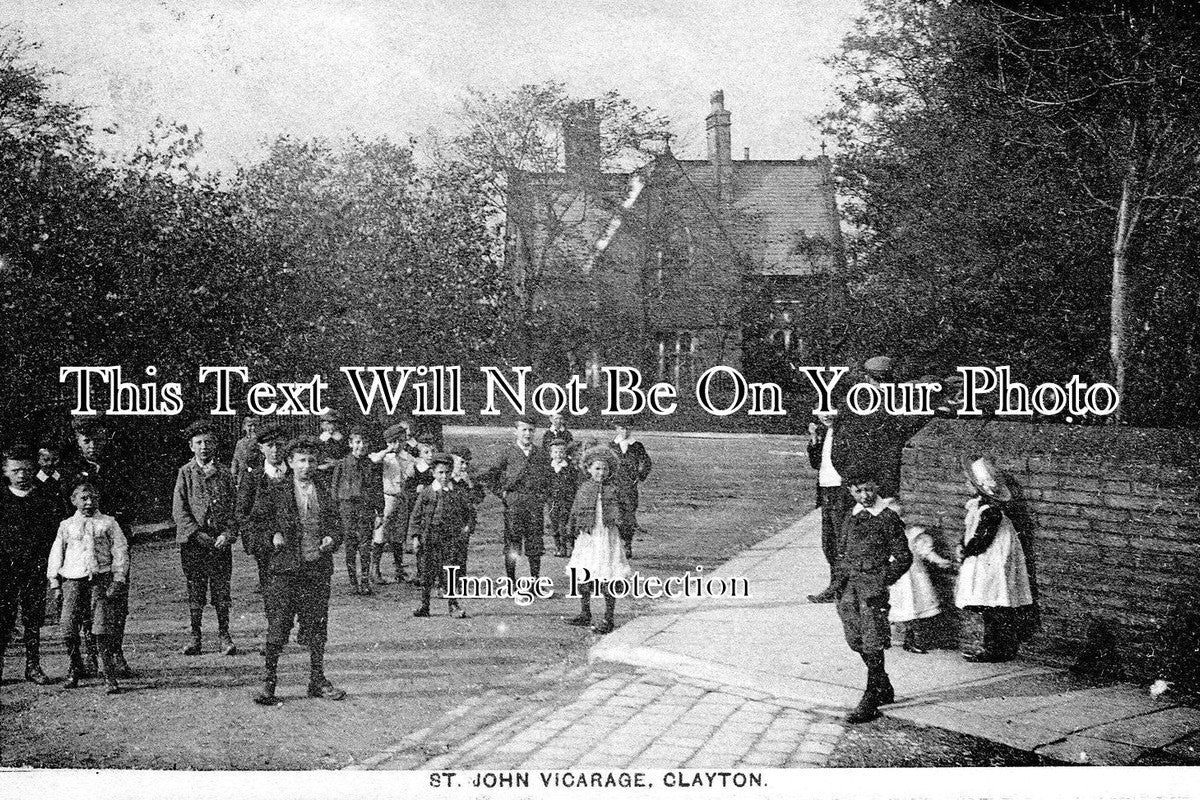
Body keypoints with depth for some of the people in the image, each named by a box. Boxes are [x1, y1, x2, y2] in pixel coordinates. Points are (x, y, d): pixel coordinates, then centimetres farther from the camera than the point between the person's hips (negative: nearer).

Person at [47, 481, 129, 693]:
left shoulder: (108, 523, 9)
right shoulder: (66, 525, 14)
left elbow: (120, 551, 5)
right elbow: (55, 555, 15)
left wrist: (118, 580, -4)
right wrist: (55, 584, 8)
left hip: (101, 578, -2)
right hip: (73, 580, 2)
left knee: (103, 629, -10)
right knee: (68, 628, -3)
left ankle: (110, 676, -6)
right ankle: (75, 668, 20)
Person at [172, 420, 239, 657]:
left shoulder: (224, 475, 10)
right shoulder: (185, 473, 5)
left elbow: (233, 509, 9)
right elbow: (178, 510, -1)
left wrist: (228, 534, -7)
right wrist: (197, 534, -11)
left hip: (220, 542, 1)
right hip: (192, 542, -1)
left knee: (221, 591, 0)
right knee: (194, 591, 3)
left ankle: (224, 636, 6)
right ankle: (195, 636, 11)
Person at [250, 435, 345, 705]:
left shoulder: (324, 493, 11)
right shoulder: (276, 492, 3)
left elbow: (335, 521, 14)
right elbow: (258, 518, 11)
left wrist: (332, 538, -5)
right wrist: (273, 534, -3)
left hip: (318, 568, 3)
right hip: (285, 568, -3)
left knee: (317, 627, 7)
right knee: (278, 627, -4)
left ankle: (317, 680, 17)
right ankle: (268, 681, 3)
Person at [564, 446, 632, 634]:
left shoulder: (613, 489, -1)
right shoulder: (584, 488, 5)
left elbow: (620, 516, 3)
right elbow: (574, 514, 10)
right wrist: (573, 535, 8)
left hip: (607, 537, -3)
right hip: (586, 537, 3)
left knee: (608, 581, -3)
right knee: (582, 578, 9)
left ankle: (608, 620, 5)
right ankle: (585, 615, 25)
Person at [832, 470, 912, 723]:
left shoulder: (889, 518, -6)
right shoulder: (852, 516, 12)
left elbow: (904, 558, -4)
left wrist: (883, 582, -12)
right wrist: (839, 579, 10)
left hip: (873, 582, -7)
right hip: (849, 585, 7)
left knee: (872, 645, -5)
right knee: (855, 640, 11)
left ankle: (870, 702, -1)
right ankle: (885, 689, 28)